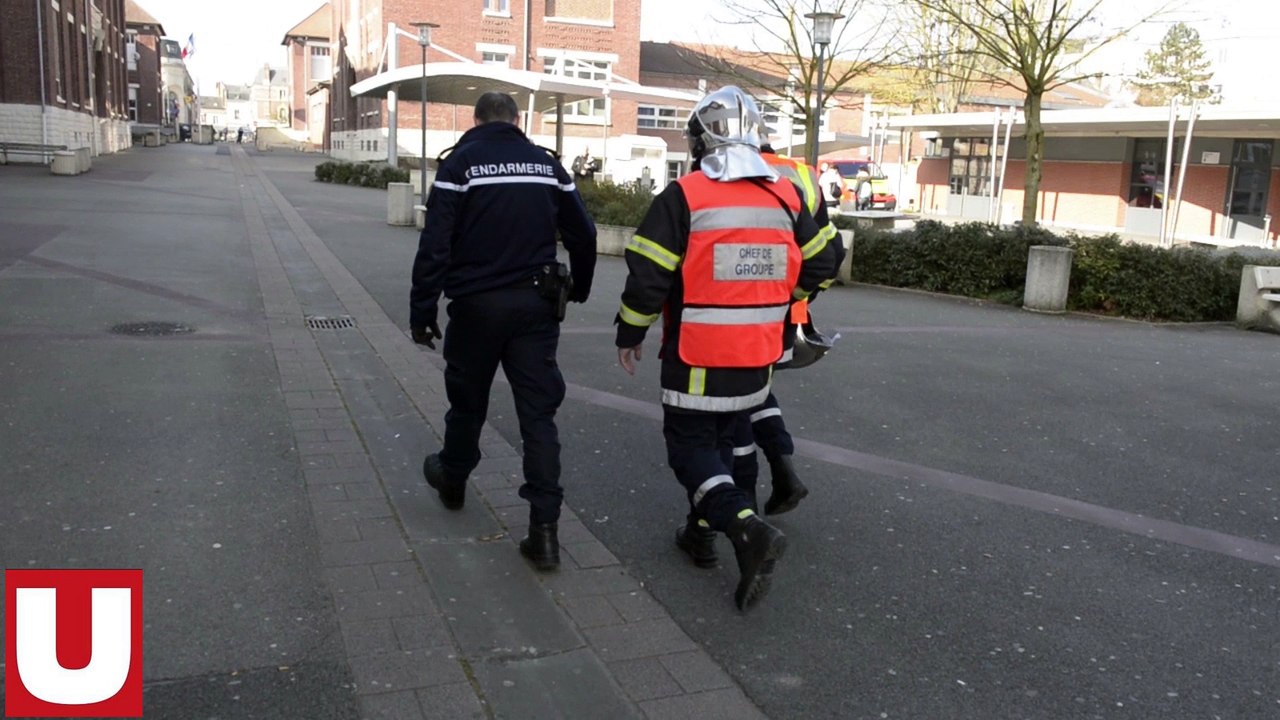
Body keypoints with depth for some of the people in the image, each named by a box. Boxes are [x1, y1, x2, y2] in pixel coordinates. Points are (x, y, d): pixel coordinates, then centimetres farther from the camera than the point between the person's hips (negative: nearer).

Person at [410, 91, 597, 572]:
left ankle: (452, 478, 42)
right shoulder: (548, 164, 7)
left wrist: (422, 311, -6)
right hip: (535, 306, 2)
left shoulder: (460, 163, -4)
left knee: (467, 399, 18)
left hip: (476, 305, -2)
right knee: (539, 412, 1)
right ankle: (544, 527, -5)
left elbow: (435, 246, -11)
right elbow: (583, 235, 10)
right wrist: (578, 289, 25)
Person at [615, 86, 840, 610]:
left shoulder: (682, 197, -14)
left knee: (690, 445, 6)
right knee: (721, 437, 24)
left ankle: (747, 529, -14)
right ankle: (704, 528, 33)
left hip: (697, 357, -5)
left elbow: (648, 276, -14)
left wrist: (629, 335, 1)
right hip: (758, 355, 5)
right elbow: (820, 263, 10)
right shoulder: (786, 197, 2)